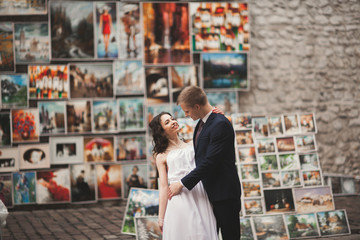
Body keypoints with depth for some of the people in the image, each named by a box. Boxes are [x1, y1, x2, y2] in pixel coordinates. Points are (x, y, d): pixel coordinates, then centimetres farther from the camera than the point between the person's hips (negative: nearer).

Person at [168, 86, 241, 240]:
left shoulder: (220, 124, -19)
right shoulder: (201, 123, 12)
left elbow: (210, 162, -22)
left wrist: (183, 184, -17)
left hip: (224, 194, -9)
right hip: (208, 192, 9)